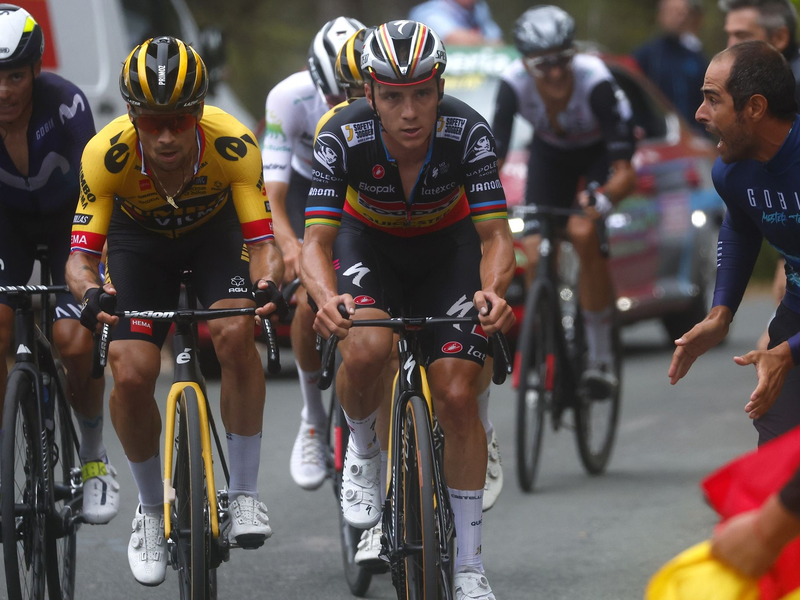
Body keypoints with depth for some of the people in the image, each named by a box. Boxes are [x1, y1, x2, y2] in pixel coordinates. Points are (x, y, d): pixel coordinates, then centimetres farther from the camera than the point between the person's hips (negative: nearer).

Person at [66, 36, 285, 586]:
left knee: (236, 334, -28)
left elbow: (262, 241, -30)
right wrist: (91, 292, -52)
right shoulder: (106, 154, -34)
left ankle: (245, 493, -13)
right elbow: (81, 255, -30)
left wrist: (267, 283, -52)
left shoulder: (234, 146, -35)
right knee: (131, 376, -16)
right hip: (139, 238, 1)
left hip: (215, 231, 0)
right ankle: (151, 510, 10)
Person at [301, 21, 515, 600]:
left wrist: (492, 289, -52)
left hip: (447, 246, 0)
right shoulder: (344, 138, -31)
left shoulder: (467, 133, -31)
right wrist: (327, 296, -54)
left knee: (457, 396, -11)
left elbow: (495, 235, -30)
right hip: (369, 242, 0)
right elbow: (317, 240, -32)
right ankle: (363, 450, 3)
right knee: (365, 349, -31)